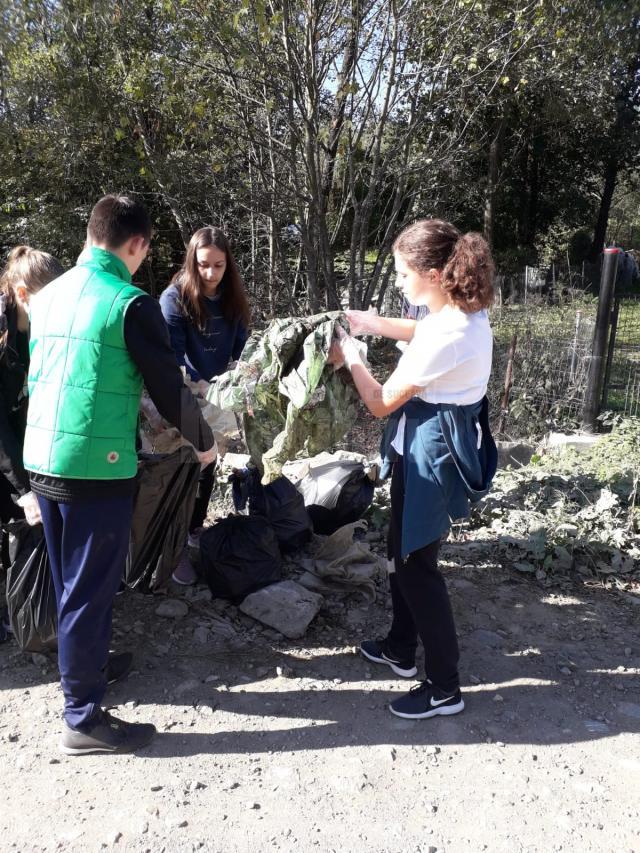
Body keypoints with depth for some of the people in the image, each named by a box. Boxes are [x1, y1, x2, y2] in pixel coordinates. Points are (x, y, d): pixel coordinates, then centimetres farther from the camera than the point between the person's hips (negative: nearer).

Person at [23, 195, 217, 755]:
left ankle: (86, 664, 41)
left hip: (42, 459, 8)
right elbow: (169, 389, -10)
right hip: (96, 466, -8)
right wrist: (204, 441, 8)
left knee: (71, 581, 22)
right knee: (91, 589, 2)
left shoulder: (49, 296, 10)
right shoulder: (132, 304, -13)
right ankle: (83, 718, 14)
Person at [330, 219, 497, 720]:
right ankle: (401, 650, 39)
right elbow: (423, 333, 26)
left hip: (430, 454, -10)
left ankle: (445, 689, 17)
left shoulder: (447, 336, -28)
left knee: (417, 564, 2)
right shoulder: (467, 312, 1)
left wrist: (349, 357, -3)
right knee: (403, 550, 21)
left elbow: (381, 403, -18)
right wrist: (374, 323, 11)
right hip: (434, 446, 10)